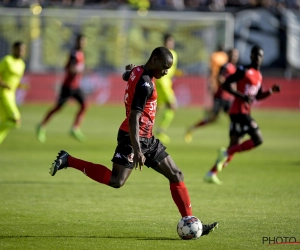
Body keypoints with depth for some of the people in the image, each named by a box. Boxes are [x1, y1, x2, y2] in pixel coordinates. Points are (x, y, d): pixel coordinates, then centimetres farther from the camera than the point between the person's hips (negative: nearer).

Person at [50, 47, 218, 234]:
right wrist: (136, 150, -34)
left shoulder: (138, 71, 9)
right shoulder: (146, 84, -20)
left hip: (147, 139, 11)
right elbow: (134, 118, -27)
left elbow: (127, 76, 36)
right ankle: (68, 161, -7)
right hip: (134, 137, -10)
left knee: (176, 175, 7)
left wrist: (128, 74, 61)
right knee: (116, 181, -18)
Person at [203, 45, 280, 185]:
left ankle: (211, 174, 9)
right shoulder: (244, 71, -9)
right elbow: (225, 85, -13)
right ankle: (226, 153, -11)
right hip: (239, 111, -9)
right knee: (257, 139, -15)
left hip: (244, 112, 9)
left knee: (234, 146, 8)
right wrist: (243, 96, -20)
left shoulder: (259, 75, 18)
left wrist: (271, 91, 12)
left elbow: (258, 96, 28)